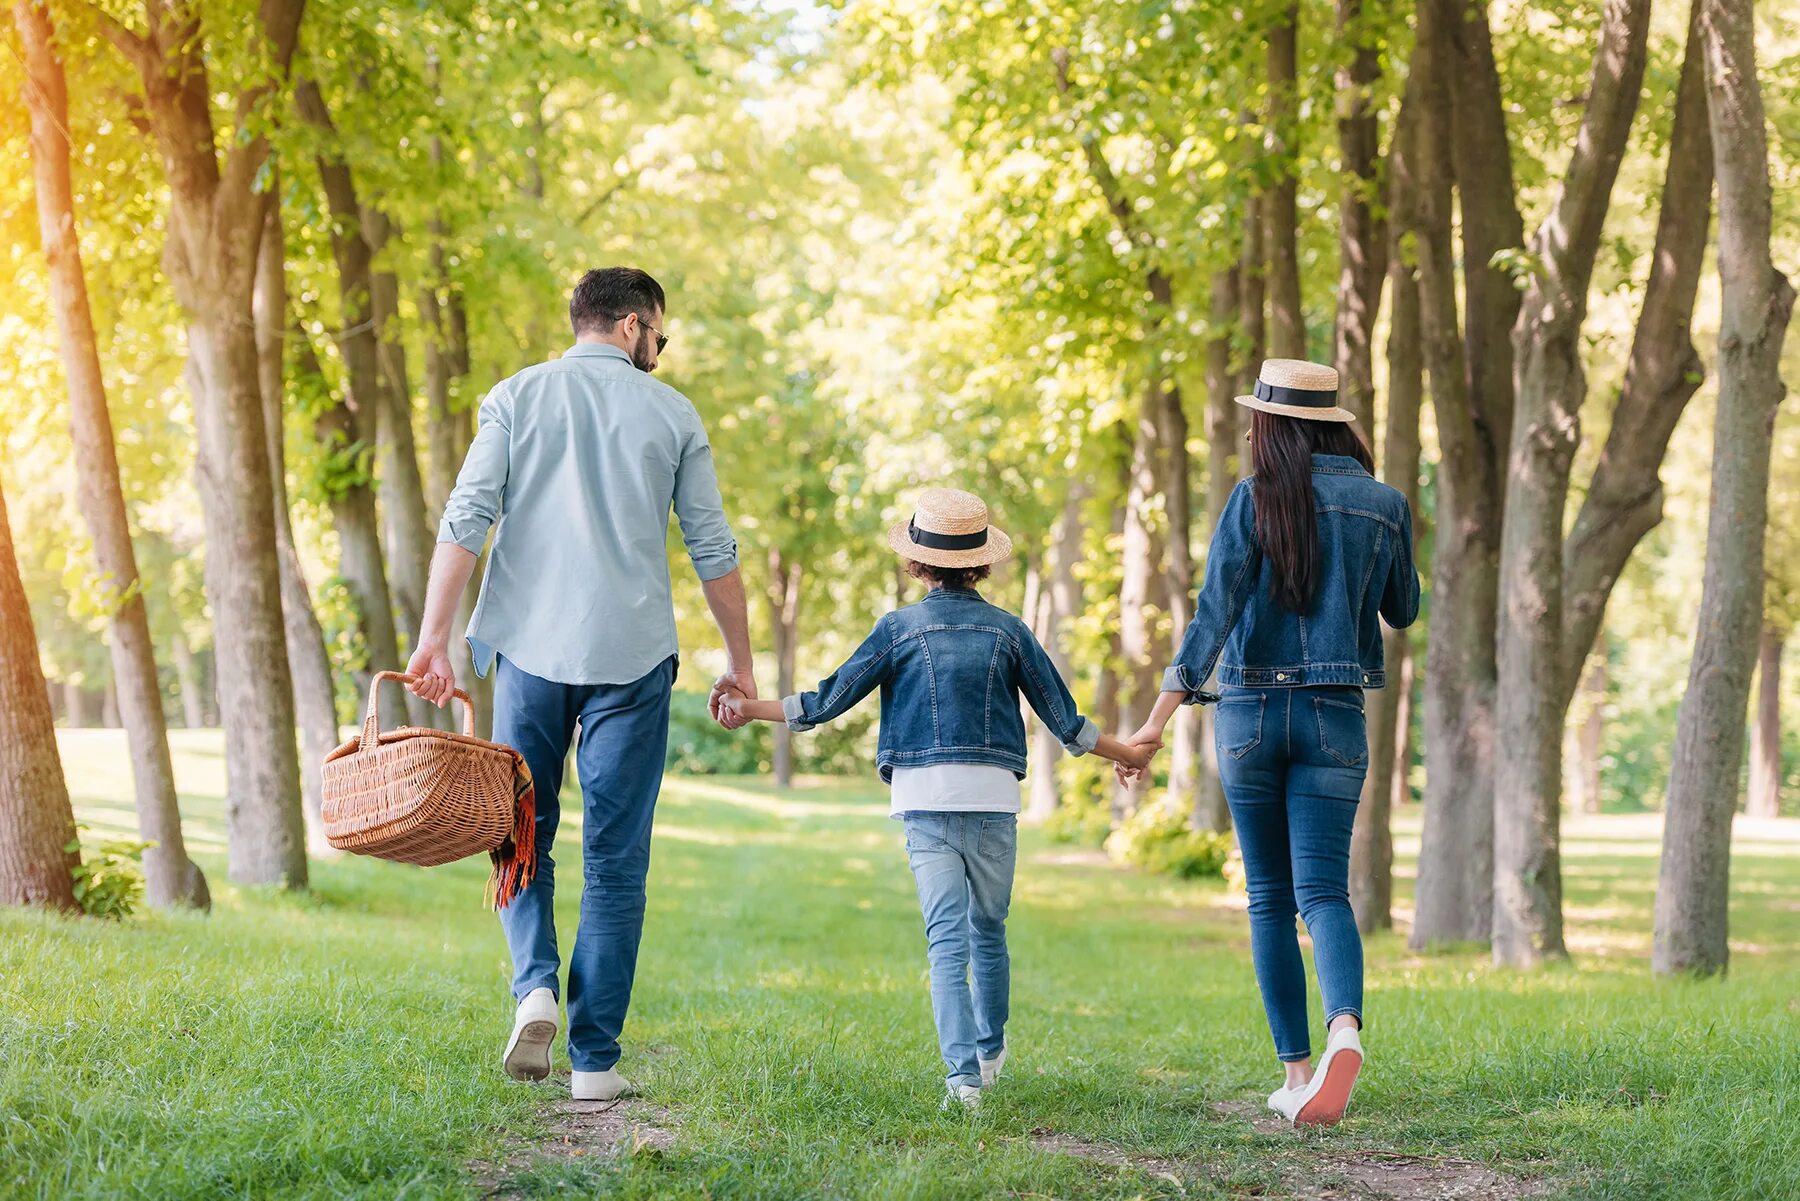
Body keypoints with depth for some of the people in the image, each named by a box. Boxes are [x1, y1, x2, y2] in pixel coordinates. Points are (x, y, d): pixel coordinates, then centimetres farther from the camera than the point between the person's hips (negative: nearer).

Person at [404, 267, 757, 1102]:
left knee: (522, 832, 17)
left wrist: (433, 640, -6)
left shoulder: (516, 397, 5)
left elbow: (466, 521, -5)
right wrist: (739, 663, 16)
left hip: (530, 649, 1)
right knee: (614, 859, 5)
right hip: (631, 656, -1)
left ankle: (535, 985, -7)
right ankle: (595, 1060, 3)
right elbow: (713, 553, 6)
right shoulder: (672, 414, 5)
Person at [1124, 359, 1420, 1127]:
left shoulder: (1255, 498, -6)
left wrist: (1161, 715, -21)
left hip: (1252, 712, -1)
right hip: (1334, 717, 1)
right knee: (1322, 891, -5)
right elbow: (1403, 611, 17)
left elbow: (1216, 609, -16)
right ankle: (1345, 1029, -34)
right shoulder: (1385, 505, 3)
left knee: (1269, 898, 11)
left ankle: (1296, 1071, 11)